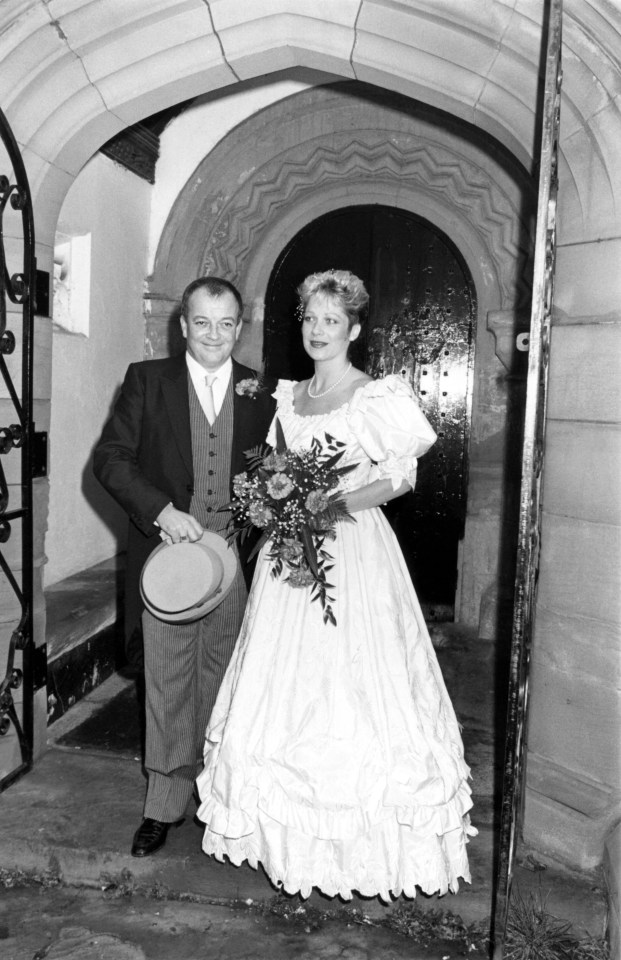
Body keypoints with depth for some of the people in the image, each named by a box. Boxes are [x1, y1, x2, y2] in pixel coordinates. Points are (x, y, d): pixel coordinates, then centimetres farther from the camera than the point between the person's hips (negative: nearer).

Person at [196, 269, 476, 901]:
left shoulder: (379, 397, -6)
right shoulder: (286, 395, 12)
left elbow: (402, 476, -8)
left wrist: (336, 503, -19)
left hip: (353, 548, -6)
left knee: (352, 685, -2)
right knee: (287, 686, 9)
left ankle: (363, 842, 16)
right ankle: (293, 828, 26)